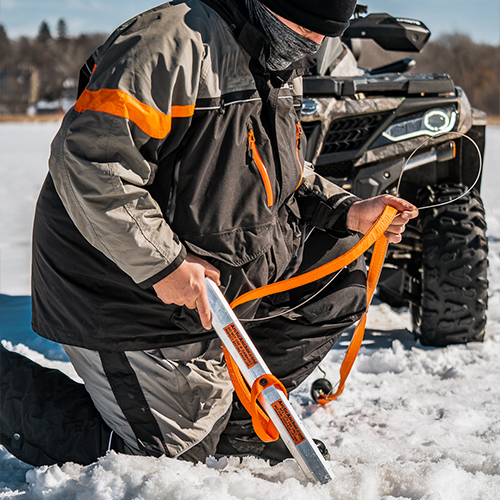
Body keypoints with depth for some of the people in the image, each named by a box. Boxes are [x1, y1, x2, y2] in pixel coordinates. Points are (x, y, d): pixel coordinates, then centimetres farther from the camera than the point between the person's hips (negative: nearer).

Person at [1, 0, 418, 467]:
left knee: (340, 273, 6)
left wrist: (347, 213, 0)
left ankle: (232, 415, 12)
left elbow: (286, 180, 19)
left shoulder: (282, 74, 7)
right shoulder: (176, 41, -24)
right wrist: (163, 264, -32)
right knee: (178, 451, -4)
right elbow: (86, 158, -31)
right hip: (129, 285, -9)